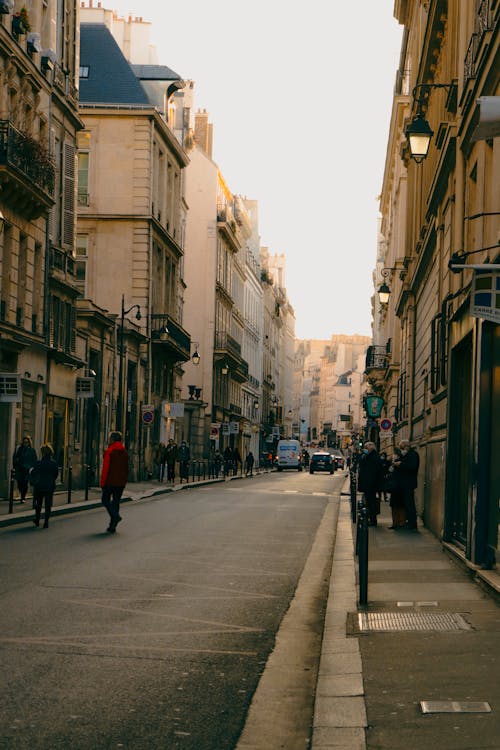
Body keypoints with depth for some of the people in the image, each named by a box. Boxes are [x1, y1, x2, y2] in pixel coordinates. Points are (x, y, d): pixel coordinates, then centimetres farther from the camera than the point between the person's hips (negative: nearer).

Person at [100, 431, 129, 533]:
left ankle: (115, 515, -16)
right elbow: (126, 468, 12)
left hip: (110, 481, -6)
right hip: (121, 482, 6)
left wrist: (102, 482, -10)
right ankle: (112, 526, 10)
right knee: (116, 502, 10)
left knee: (105, 500, 8)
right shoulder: (125, 452, 8)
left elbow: (105, 468, -14)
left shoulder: (109, 451, -11)